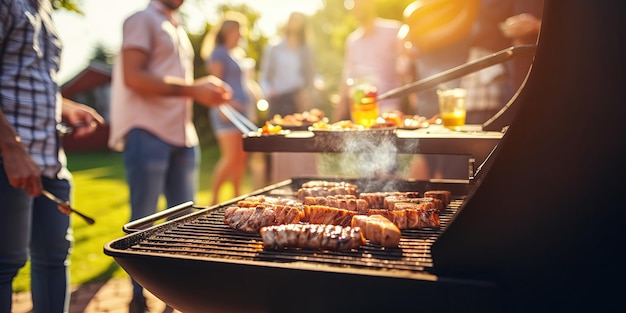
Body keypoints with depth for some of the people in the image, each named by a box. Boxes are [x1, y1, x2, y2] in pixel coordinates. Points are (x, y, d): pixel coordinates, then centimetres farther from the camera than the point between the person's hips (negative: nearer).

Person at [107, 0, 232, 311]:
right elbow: (133, 77, -16)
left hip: (182, 134, 8)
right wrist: (192, 89, -18)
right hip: (148, 132, -8)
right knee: (144, 219, -1)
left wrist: (206, 87, 12)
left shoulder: (178, 30, 24)